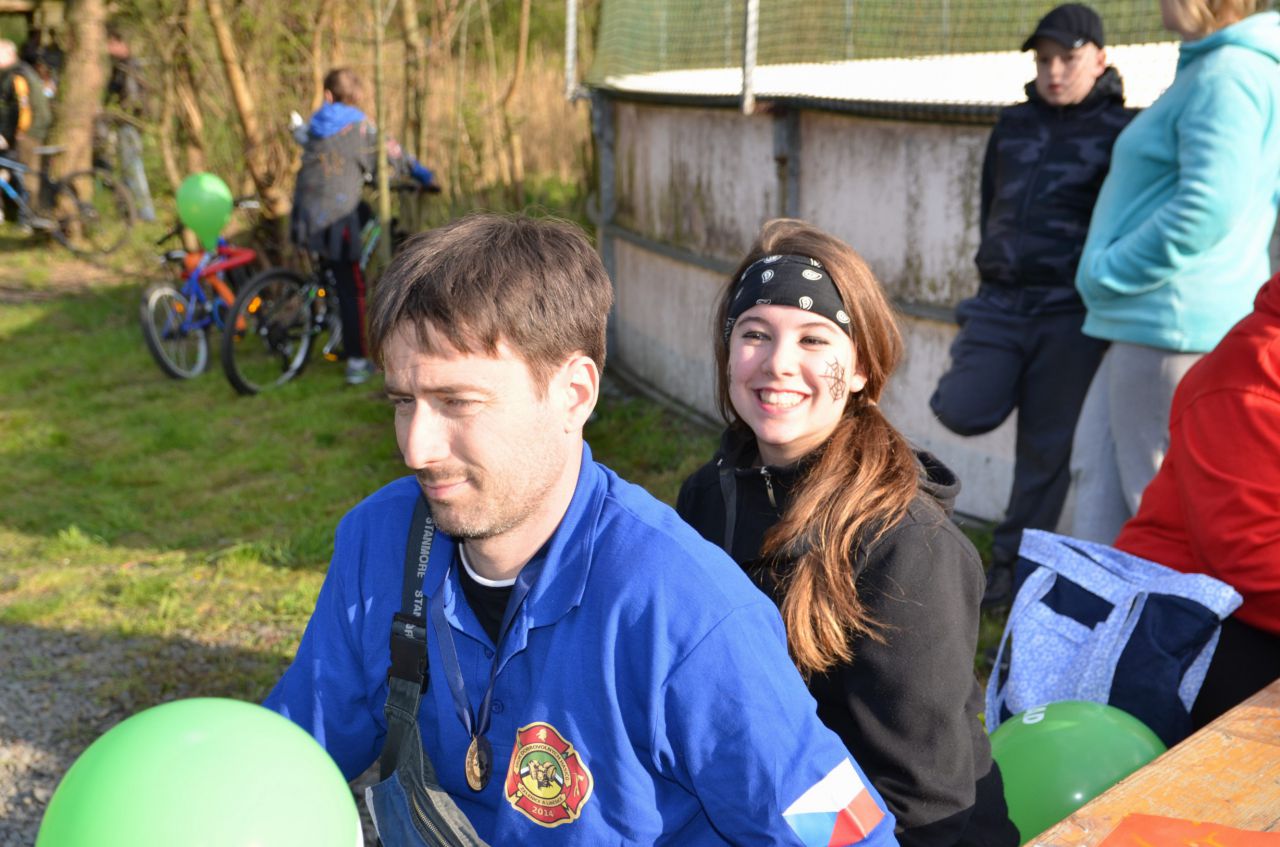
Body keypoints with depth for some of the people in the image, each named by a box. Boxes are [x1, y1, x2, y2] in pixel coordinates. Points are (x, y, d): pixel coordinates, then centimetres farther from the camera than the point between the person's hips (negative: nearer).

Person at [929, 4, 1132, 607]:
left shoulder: (1119, 132, -1)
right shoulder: (1013, 125, 12)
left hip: (1069, 313, -4)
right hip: (1000, 302, 4)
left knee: (1046, 448, 2)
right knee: (961, 411, -14)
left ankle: (1011, 566, 14)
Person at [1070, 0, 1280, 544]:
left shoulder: (1229, 75, -15)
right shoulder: (1205, 69, 18)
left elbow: (1209, 206, -25)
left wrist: (1109, 272, -16)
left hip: (1175, 320, -11)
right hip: (1147, 320, 11)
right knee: (1097, 464, 14)